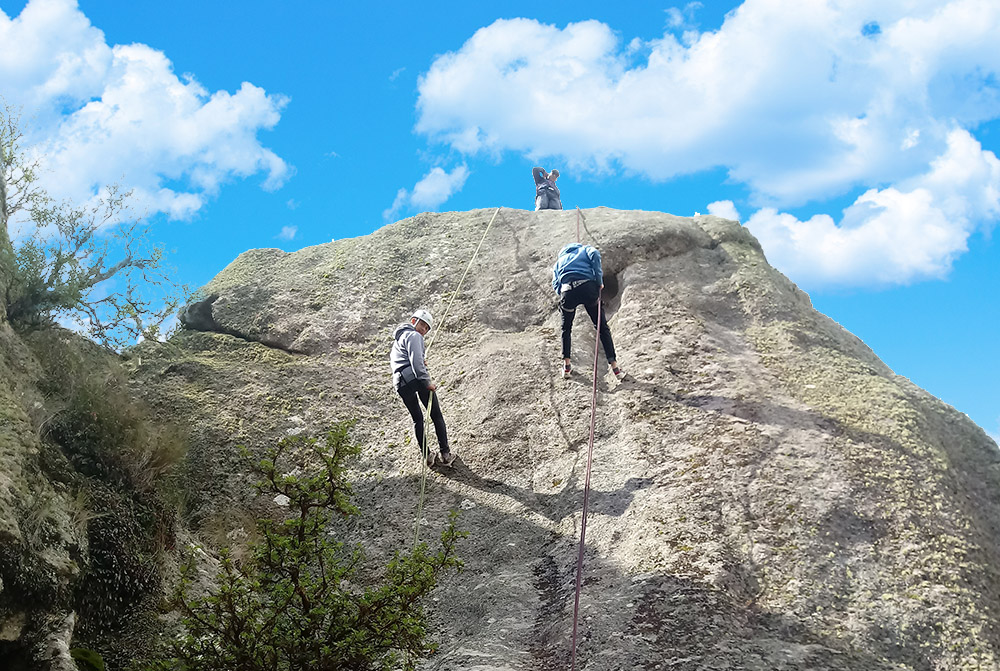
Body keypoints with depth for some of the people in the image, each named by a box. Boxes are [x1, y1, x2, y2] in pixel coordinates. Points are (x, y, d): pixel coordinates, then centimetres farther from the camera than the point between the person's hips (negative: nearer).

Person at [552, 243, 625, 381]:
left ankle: (566, 366, 25)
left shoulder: (559, 261, 34)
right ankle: (614, 366, 5)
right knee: (602, 327, 9)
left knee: (566, 329, 25)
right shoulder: (585, 249, 28)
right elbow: (594, 255, 2)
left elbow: (555, 283, 17)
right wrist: (599, 280, 3)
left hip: (567, 292, 2)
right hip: (588, 286, -2)